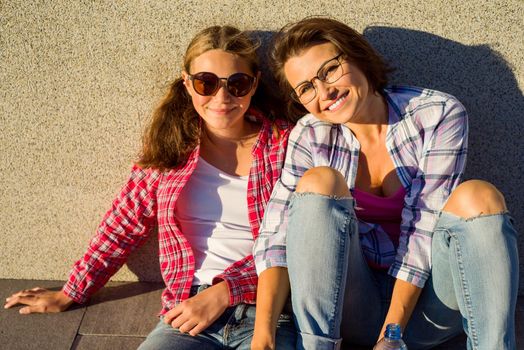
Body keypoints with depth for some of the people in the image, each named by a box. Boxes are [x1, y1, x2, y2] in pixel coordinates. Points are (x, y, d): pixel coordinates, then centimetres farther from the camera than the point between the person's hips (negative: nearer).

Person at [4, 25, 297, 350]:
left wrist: (223, 293, -12)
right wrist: (70, 294, 15)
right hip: (187, 314, 2)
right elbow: (123, 226, 14)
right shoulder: (170, 145, 8)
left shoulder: (285, 143, 1)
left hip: (268, 311, -1)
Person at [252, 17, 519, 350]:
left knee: (477, 196, -26)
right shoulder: (311, 136, -3)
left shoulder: (440, 115, -6)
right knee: (320, 181, -23)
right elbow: (276, 234, -12)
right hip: (350, 305, 1)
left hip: (425, 301, 0)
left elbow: (424, 225, -14)